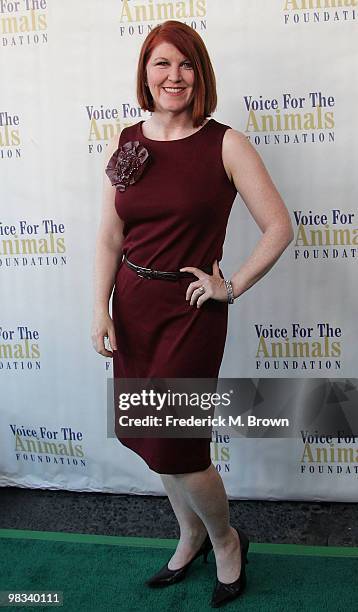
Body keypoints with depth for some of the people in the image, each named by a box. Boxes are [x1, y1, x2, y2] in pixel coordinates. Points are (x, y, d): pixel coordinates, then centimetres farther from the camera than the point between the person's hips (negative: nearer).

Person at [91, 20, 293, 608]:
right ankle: (191, 535, 42)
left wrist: (232, 287, -9)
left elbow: (280, 228, -7)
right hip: (132, 305, 5)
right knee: (150, 433, 16)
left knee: (173, 444, -1)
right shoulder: (123, 143, 5)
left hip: (190, 309, -5)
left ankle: (225, 540, 31)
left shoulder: (226, 144, -8)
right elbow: (110, 234, 5)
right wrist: (101, 309, -1)